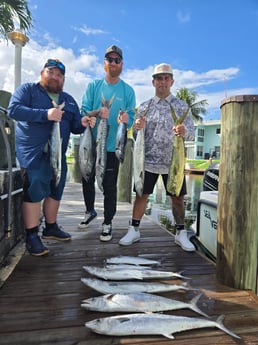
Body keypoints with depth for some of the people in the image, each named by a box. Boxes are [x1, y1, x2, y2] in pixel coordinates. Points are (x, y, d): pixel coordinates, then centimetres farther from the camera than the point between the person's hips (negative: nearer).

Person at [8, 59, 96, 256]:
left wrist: (83, 123, -9)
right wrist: (45, 114, -24)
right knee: (34, 192, -8)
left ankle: (51, 227, 27)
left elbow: (74, 127, 16)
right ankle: (32, 236, 1)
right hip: (33, 152, -6)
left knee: (55, 192, 11)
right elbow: (13, 109, -13)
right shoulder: (28, 89, 3)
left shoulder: (68, 100, 18)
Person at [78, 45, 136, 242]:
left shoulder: (128, 90, 3)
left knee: (109, 186, 2)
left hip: (112, 146, -2)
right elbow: (84, 111, -2)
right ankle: (90, 211, 38)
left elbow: (131, 118, -1)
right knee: (87, 181, 13)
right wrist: (97, 113, -23)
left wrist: (126, 119, -26)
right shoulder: (93, 86, 6)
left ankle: (108, 223, 18)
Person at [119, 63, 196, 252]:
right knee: (141, 195, 5)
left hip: (173, 162, 0)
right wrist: (137, 127, -17)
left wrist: (184, 131, -30)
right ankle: (134, 230, 20)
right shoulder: (144, 106, 7)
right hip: (148, 160, 1)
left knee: (177, 198, 6)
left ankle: (181, 233, 24)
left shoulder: (182, 106, 3)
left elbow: (192, 133, -5)